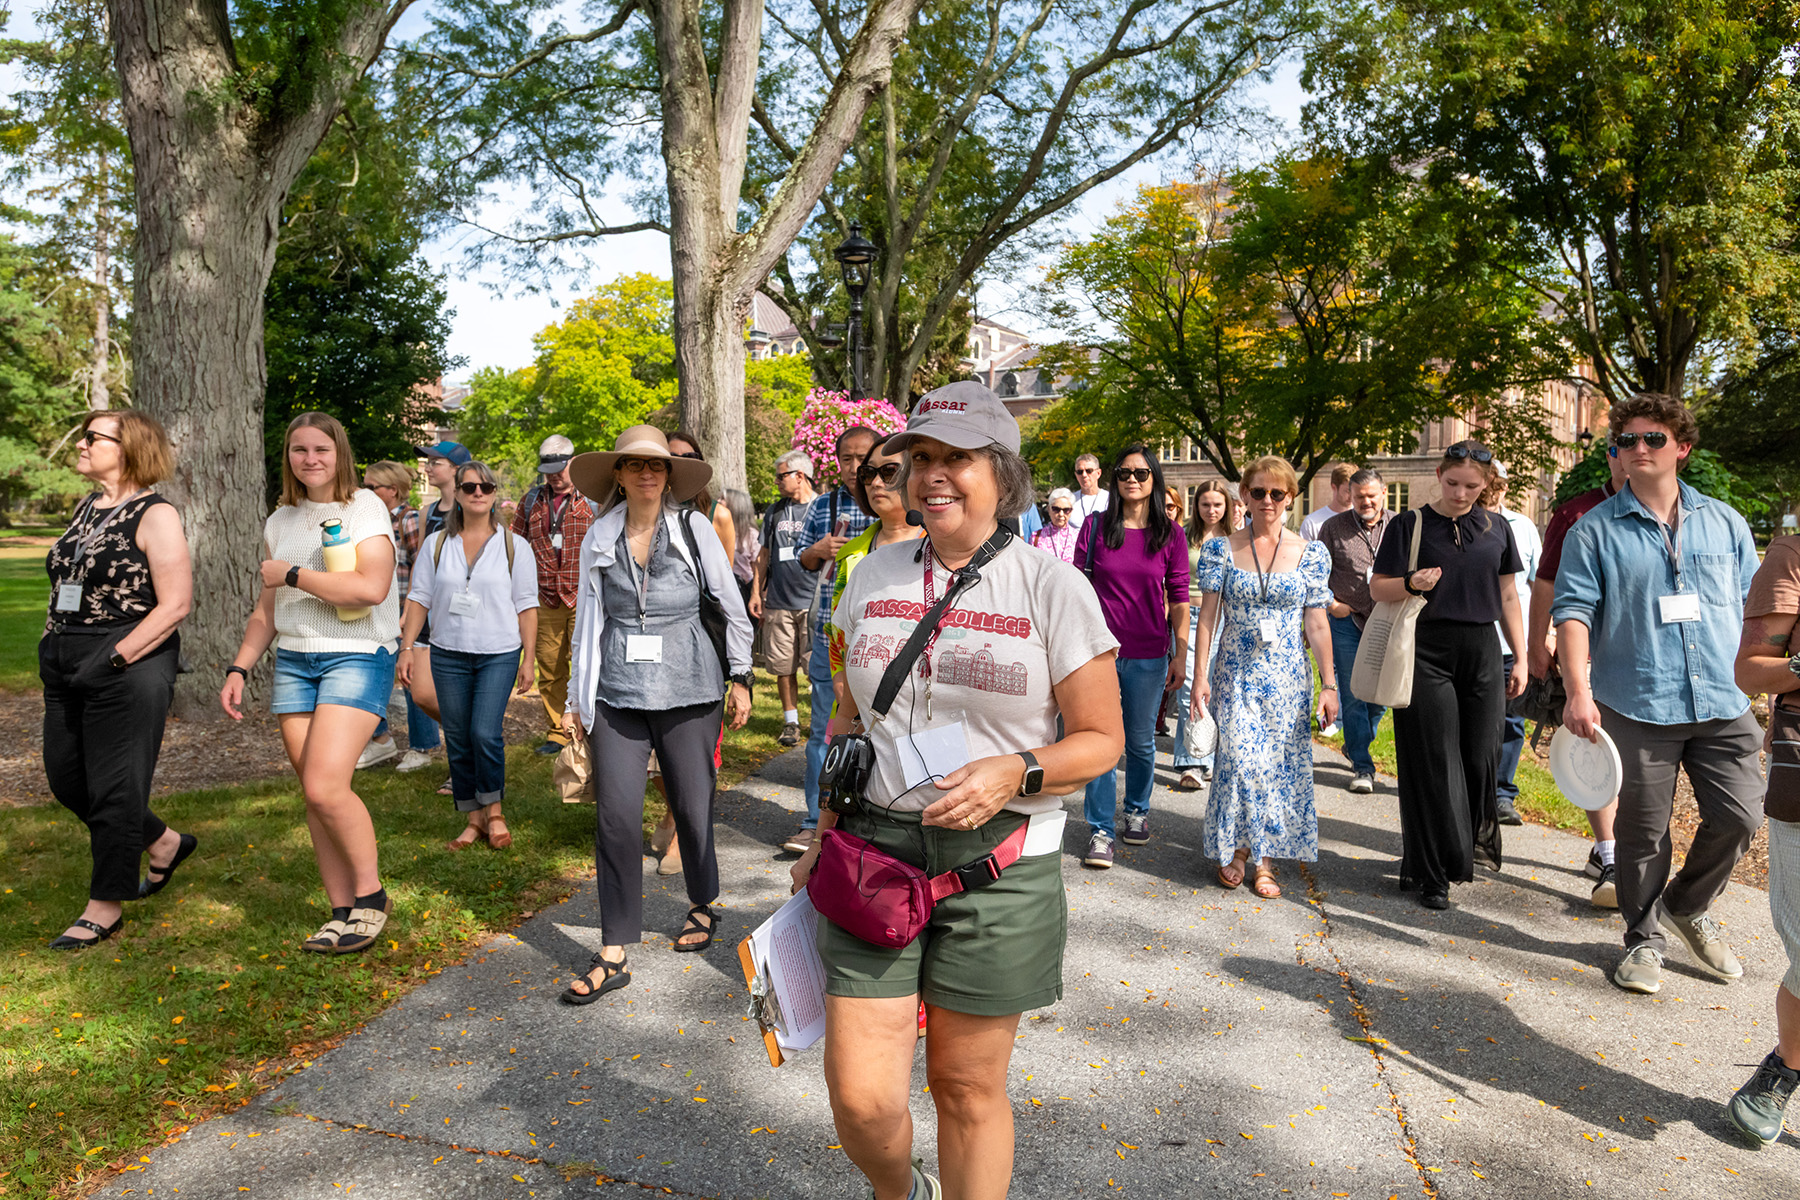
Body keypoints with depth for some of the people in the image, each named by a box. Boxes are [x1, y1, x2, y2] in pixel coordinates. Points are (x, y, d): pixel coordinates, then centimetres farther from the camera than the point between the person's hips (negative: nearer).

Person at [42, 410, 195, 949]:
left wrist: (114, 657, -20)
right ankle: (165, 843, 33)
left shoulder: (154, 515, -10)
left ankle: (106, 907, 15)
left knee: (113, 788, 0)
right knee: (66, 779, 14)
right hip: (68, 671, 9)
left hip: (128, 669, -9)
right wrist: (52, 646, 11)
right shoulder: (86, 508, 14)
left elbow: (175, 603, -16)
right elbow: (66, 588, 23)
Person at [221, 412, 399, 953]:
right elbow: (267, 611, 23)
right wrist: (238, 668, 14)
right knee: (314, 793, 3)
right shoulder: (280, 522, 16)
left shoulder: (365, 507, -3)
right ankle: (343, 912, 12)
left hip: (357, 658, -6)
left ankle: (370, 894, 3)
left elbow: (372, 587, -18)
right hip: (292, 661, 6)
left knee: (325, 786, -17)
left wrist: (292, 574, -9)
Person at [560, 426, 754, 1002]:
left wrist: (739, 677, 6)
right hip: (618, 692, 2)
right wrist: (578, 697, 12)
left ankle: (702, 908, 35)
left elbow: (733, 607, 5)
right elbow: (588, 620, 11)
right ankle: (614, 955, 5)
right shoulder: (599, 539, 5)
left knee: (692, 807, 6)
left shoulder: (694, 528, -1)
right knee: (615, 815, -5)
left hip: (687, 689, -1)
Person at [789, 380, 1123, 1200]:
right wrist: (824, 837, 18)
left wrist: (1016, 772, -21)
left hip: (998, 863, -2)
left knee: (968, 1089, 9)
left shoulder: (1053, 588, -5)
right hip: (875, 852, 3)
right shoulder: (875, 576, 6)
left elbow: (1101, 738, -2)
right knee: (860, 1097, 3)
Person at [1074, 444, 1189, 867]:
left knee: (1141, 741, 12)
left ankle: (1137, 812, 35)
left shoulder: (1170, 534, 2)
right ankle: (1100, 831, 8)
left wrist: (1181, 654, 1)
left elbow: (1178, 599, 4)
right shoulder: (1095, 527, 1)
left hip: (1148, 656, 1)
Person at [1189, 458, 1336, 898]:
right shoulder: (1221, 549, 0)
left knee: (1283, 764, 2)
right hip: (1236, 674, -1)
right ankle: (1235, 848, 12)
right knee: (1240, 759, -8)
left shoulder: (1311, 554, 3)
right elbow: (1207, 614, 0)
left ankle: (1266, 859, 15)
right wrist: (1200, 675, -6)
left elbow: (1317, 623, 4)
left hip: (1289, 678, 1)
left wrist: (1329, 684, 1)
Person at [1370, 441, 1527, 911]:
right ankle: (1432, 875, 7)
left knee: (1480, 758, 1)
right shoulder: (1410, 525, 0)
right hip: (1427, 651, -3)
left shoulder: (1496, 529, 11)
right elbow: (1377, 588, -1)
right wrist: (1410, 583, -22)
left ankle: (1466, 848, 25)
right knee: (1434, 764, -3)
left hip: (1481, 651, 4)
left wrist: (1520, 659, 11)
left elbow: (1508, 596, 15)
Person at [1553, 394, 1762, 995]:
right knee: (1643, 831, 5)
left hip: (1723, 704, 3)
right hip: (1637, 707, -3)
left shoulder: (1724, 522, 11)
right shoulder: (1595, 531, 1)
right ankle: (1644, 939, 22)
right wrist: (1578, 690, -18)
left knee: (1739, 815, 1)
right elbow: (1574, 609, -6)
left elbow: (1753, 608, 16)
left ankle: (1686, 907, 27)